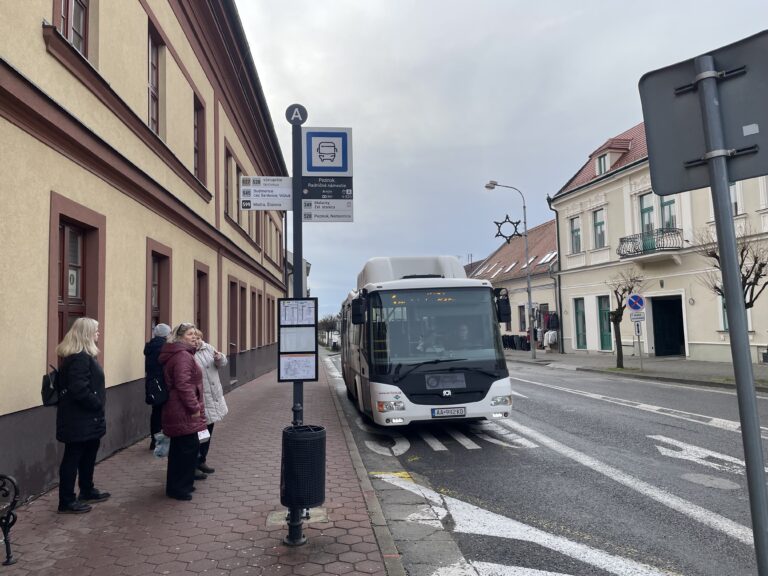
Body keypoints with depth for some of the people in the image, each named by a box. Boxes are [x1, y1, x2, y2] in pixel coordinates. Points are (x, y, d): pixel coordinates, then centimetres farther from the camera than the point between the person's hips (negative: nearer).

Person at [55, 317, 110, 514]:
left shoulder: (83, 355, 13)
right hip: (79, 419, -11)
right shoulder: (79, 358, -21)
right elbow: (79, 389, -28)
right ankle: (66, 501, 9)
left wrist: (97, 406, 11)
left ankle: (87, 491, 33)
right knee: (73, 457, 0)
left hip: (85, 418, 11)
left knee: (88, 455, 20)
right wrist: (97, 404, -17)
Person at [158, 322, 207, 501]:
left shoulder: (178, 354, 17)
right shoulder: (183, 356, -17)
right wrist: (194, 407, -21)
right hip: (184, 413, -11)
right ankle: (179, 488, 4)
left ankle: (176, 485, 29)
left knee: (179, 449, 18)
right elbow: (183, 385, -25)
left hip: (176, 411, 11)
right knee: (188, 447, -4)